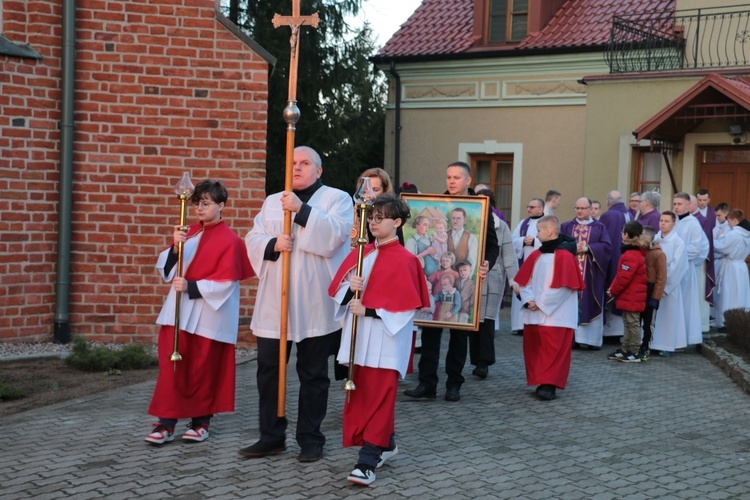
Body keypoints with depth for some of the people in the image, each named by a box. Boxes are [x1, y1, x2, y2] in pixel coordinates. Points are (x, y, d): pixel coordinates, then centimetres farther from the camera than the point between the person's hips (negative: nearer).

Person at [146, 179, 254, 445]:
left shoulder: (229, 240, -8)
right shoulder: (189, 233, 11)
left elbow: (226, 282, -14)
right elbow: (166, 270, 7)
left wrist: (191, 287, -21)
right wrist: (175, 247, -12)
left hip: (209, 316, -5)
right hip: (178, 311, 5)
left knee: (204, 370, 5)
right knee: (171, 366, 0)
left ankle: (201, 421, 19)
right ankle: (166, 422, 4)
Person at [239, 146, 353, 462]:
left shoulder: (336, 198, 2)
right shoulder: (272, 202, 16)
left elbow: (333, 235, -14)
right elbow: (252, 240, 9)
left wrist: (301, 210, -19)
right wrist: (273, 244, -11)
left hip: (315, 304, -4)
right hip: (274, 301, 4)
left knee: (313, 373, 4)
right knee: (268, 368, 5)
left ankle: (310, 438, 15)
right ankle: (271, 436, 17)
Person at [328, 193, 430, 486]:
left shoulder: (404, 260, -9)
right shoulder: (359, 253, 11)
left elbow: (405, 306, -14)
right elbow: (338, 292, 9)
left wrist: (368, 311, -18)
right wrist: (349, 287, -13)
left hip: (385, 340, -7)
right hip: (359, 338, 7)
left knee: (379, 399, -6)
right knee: (361, 396, 14)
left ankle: (368, 462, -4)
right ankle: (386, 444, 32)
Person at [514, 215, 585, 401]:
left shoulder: (564, 257, -11)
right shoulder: (535, 255, 9)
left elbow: (563, 286, -15)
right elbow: (524, 281, 11)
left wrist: (541, 303, -14)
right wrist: (529, 300, -7)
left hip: (555, 315, -7)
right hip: (533, 314, 7)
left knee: (553, 351, -6)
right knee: (532, 349, 9)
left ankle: (549, 385, -2)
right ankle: (540, 381, 19)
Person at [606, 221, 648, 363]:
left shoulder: (630, 256, -21)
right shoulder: (636, 252, 12)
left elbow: (623, 278, -23)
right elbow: (621, 275, 16)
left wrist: (613, 291, -8)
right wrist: (613, 289, 10)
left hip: (631, 297, -10)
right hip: (631, 297, 10)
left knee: (633, 324, -3)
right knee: (628, 324, 15)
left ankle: (634, 353, 3)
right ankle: (624, 350, 22)